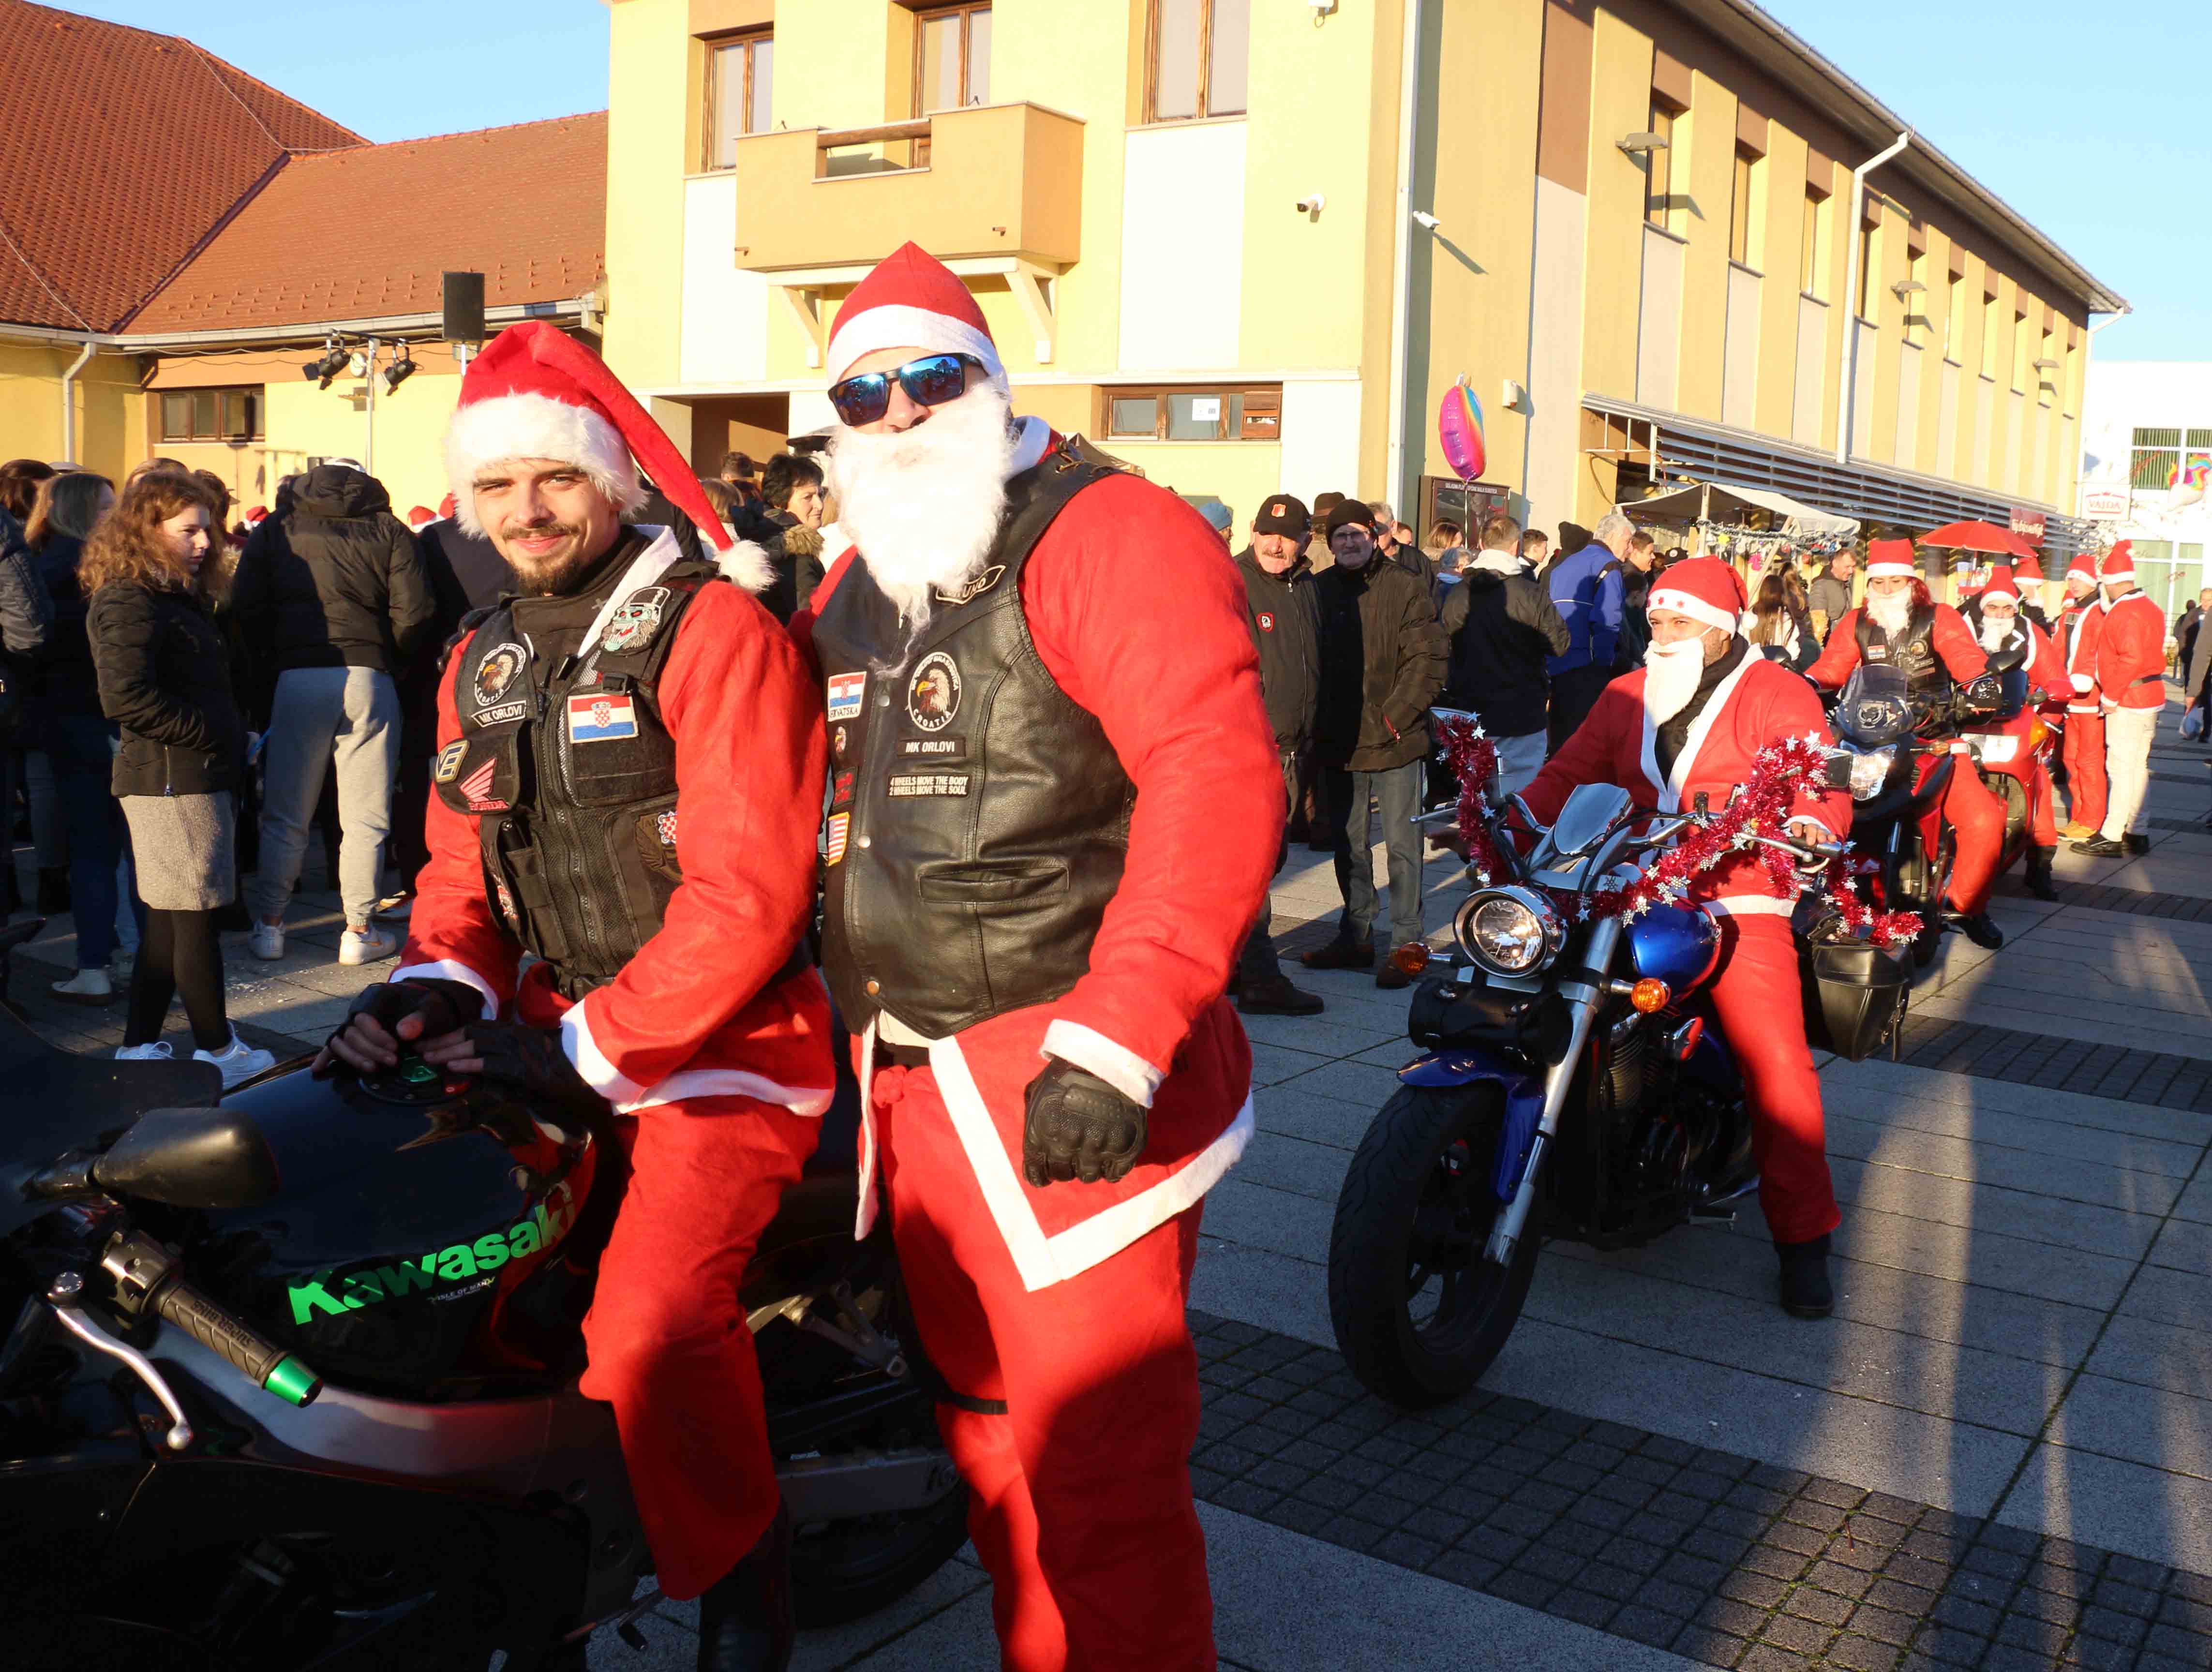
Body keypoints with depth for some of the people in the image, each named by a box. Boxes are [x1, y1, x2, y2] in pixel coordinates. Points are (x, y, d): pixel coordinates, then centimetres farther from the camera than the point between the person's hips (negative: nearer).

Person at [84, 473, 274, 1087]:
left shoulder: (170, 595, 18)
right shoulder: (129, 602, -13)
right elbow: (125, 696, -24)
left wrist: (230, 738, 9)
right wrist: (209, 735, -17)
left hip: (186, 776, 10)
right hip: (173, 779, -10)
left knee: (169, 918, 14)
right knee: (195, 916, -1)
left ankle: (139, 1048, 22)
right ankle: (217, 1053, 8)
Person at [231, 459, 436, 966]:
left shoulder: (273, 530, 12)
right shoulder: (389, 531, 7)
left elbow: (246, 612, 5)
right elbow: (415, 616, -3)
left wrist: (274, 657, 16)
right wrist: (396, 665, 11)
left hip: (294, 677, 2)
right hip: (367, 675, -2)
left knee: (285, 814, 11)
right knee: (365, 816, 4)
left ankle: (268, 924, 16)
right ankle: (360, 930, 6)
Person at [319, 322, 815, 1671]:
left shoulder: (711, 627, -11)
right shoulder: (481, 666, 14)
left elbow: (748, 888, -19)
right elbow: (463, 868, 16)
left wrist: (588, 1050, -19)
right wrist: (433, 991, -5)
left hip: (728, 1043, -8)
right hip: (566, 1040, 8)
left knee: (648, 1330, -27)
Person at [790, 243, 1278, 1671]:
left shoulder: (1107, 532, -11)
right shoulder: (854, 587, 16)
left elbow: (1220, 778, -23)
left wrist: (1116, 1044, -29)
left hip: (1067, 1083, -8)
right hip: (912, 1083, 9)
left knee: (1091, 1459, -5)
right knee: (987, 1421, 21)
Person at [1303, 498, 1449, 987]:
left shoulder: (1405, 589, -5)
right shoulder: (1319, 590, 6)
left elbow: (1430, 659, -8)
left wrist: (1394, 717, -15)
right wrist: (1318, 726, 0)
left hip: (1395, 740, -4)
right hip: (1340, 742, 4)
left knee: (1402, 843, 0)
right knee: (1347, 842, 14)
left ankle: (1406, 943, 7)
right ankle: (1356, 937, 26)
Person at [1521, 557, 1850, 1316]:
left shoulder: (1775, 695, 3)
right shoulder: (1627, 696, 18)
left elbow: (1821, 778, -8)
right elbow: (1570, 771, 13)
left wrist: (1811, 821, -32)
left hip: (1738, 905, -5)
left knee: (1778, 1063, -18)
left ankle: (1802, 1239, -4)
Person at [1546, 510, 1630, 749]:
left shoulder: (1563, 565, 20)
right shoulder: (1608, 565, -7)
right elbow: (1607, 620, -21)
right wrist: (1602, 662, -12)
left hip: (1555, 665, 8)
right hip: (1584, 667, -8)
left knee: (1561, 736, 15)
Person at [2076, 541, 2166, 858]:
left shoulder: (2124, 613, -17)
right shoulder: (2149, 608, 14)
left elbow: (2131, 659, -24)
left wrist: (2111, 696, -17)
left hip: (2128, 701, -10)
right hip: (2150, 697, 10)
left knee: (2121, 767, -8)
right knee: (2138, 767, 14)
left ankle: (2112, 837, -6)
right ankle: (2137, 833, 19)